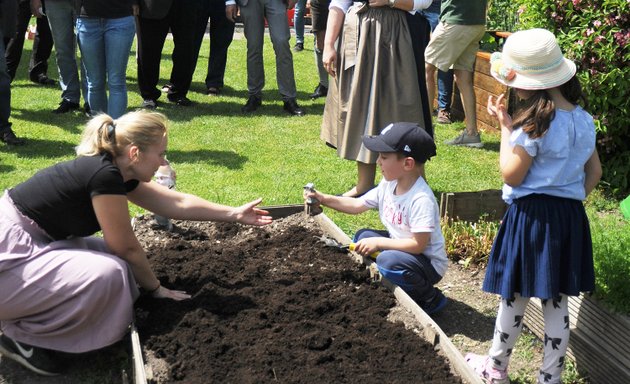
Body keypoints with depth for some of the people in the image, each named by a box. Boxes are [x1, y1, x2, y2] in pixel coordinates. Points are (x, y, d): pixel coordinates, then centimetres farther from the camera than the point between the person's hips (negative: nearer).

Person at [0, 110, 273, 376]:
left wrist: (235, 214, 15)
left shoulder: (116, 171, 5)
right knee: (108, 274, -22)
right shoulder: (105, 175, -23)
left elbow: (178, 202, 13)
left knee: (113, 259, 10)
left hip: (31, 243, 10)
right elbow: (128, 248, -13)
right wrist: (156, 289, 2)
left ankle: (28, 314, 16)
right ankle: (22, 337, -4)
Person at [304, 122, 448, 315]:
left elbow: (418, 244, -30)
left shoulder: (421, 199, -29)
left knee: (388, 260, -33)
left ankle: (430, 298, -7)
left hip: (428, 263, -8)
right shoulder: (389, 185, -3)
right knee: (363, 236, 5)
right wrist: (323, 198, -5)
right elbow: (358, 205, 5)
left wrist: (378, 243, -26)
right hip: (401, 246, 8)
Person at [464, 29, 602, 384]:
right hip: (571, 217, 7)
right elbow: (595, 172, 11)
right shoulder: (584, 119, 5)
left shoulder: (534, 123, -19)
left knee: (515, 297, 10)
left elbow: (511, 175, -14)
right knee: (557, 303, 13)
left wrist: (505, 127, -8)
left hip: (532, 215, -6)